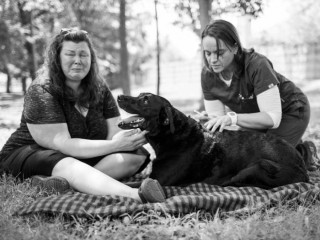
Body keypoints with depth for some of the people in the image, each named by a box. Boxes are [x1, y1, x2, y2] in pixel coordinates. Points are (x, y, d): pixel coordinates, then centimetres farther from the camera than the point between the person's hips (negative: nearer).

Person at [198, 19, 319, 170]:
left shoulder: (257, 65, -35)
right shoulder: (208, 75, -17)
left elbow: (273, 118, -36)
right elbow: (216, 115, -12)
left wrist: (232, 118, -49)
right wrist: (207, 122, -35)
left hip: (290, 111, -6)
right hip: (257, 115, 6)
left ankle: (304, 152, 10)